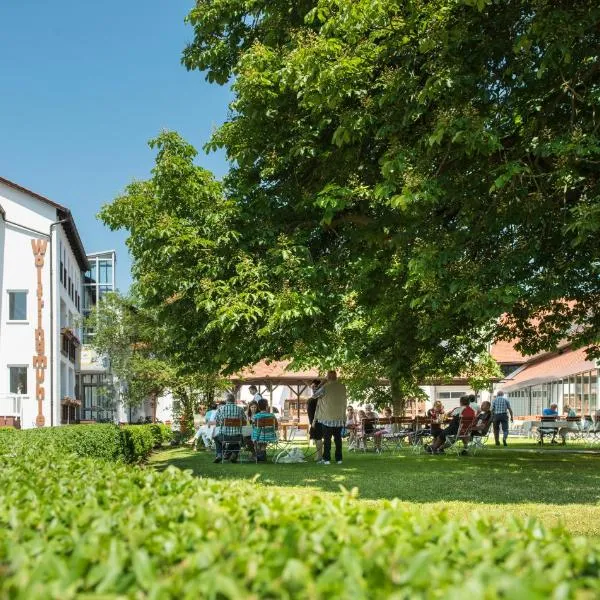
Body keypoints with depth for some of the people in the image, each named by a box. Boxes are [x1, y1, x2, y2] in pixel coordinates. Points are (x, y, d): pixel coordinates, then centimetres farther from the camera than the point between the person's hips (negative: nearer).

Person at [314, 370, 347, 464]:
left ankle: (327, 459, 0)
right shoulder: (342, 387, 2)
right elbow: (344, 403, 12)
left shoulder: (325, 387, -11)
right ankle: (339, 459, 11)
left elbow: (315, 395, 3)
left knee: (327, 439, 2)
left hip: (328, 418, -4)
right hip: (339, 418, 4)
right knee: (338, 439, 10)